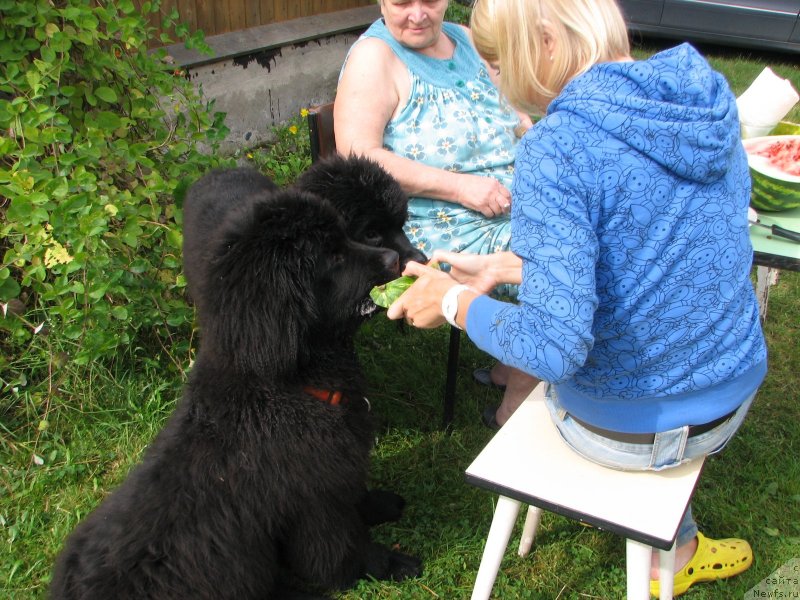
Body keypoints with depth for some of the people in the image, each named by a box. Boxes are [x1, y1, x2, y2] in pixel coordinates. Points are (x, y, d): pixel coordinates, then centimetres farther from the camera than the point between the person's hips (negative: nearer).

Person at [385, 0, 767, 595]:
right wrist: (503, 266, 5)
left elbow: (552, 349, -32)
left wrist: (455, 301, -14)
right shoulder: (709, 101, -3)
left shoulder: (557, 148, -28)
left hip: (625, 428, -5)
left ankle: (673, 550, 48)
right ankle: (674, 548, 50)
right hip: (733, 400, 6)